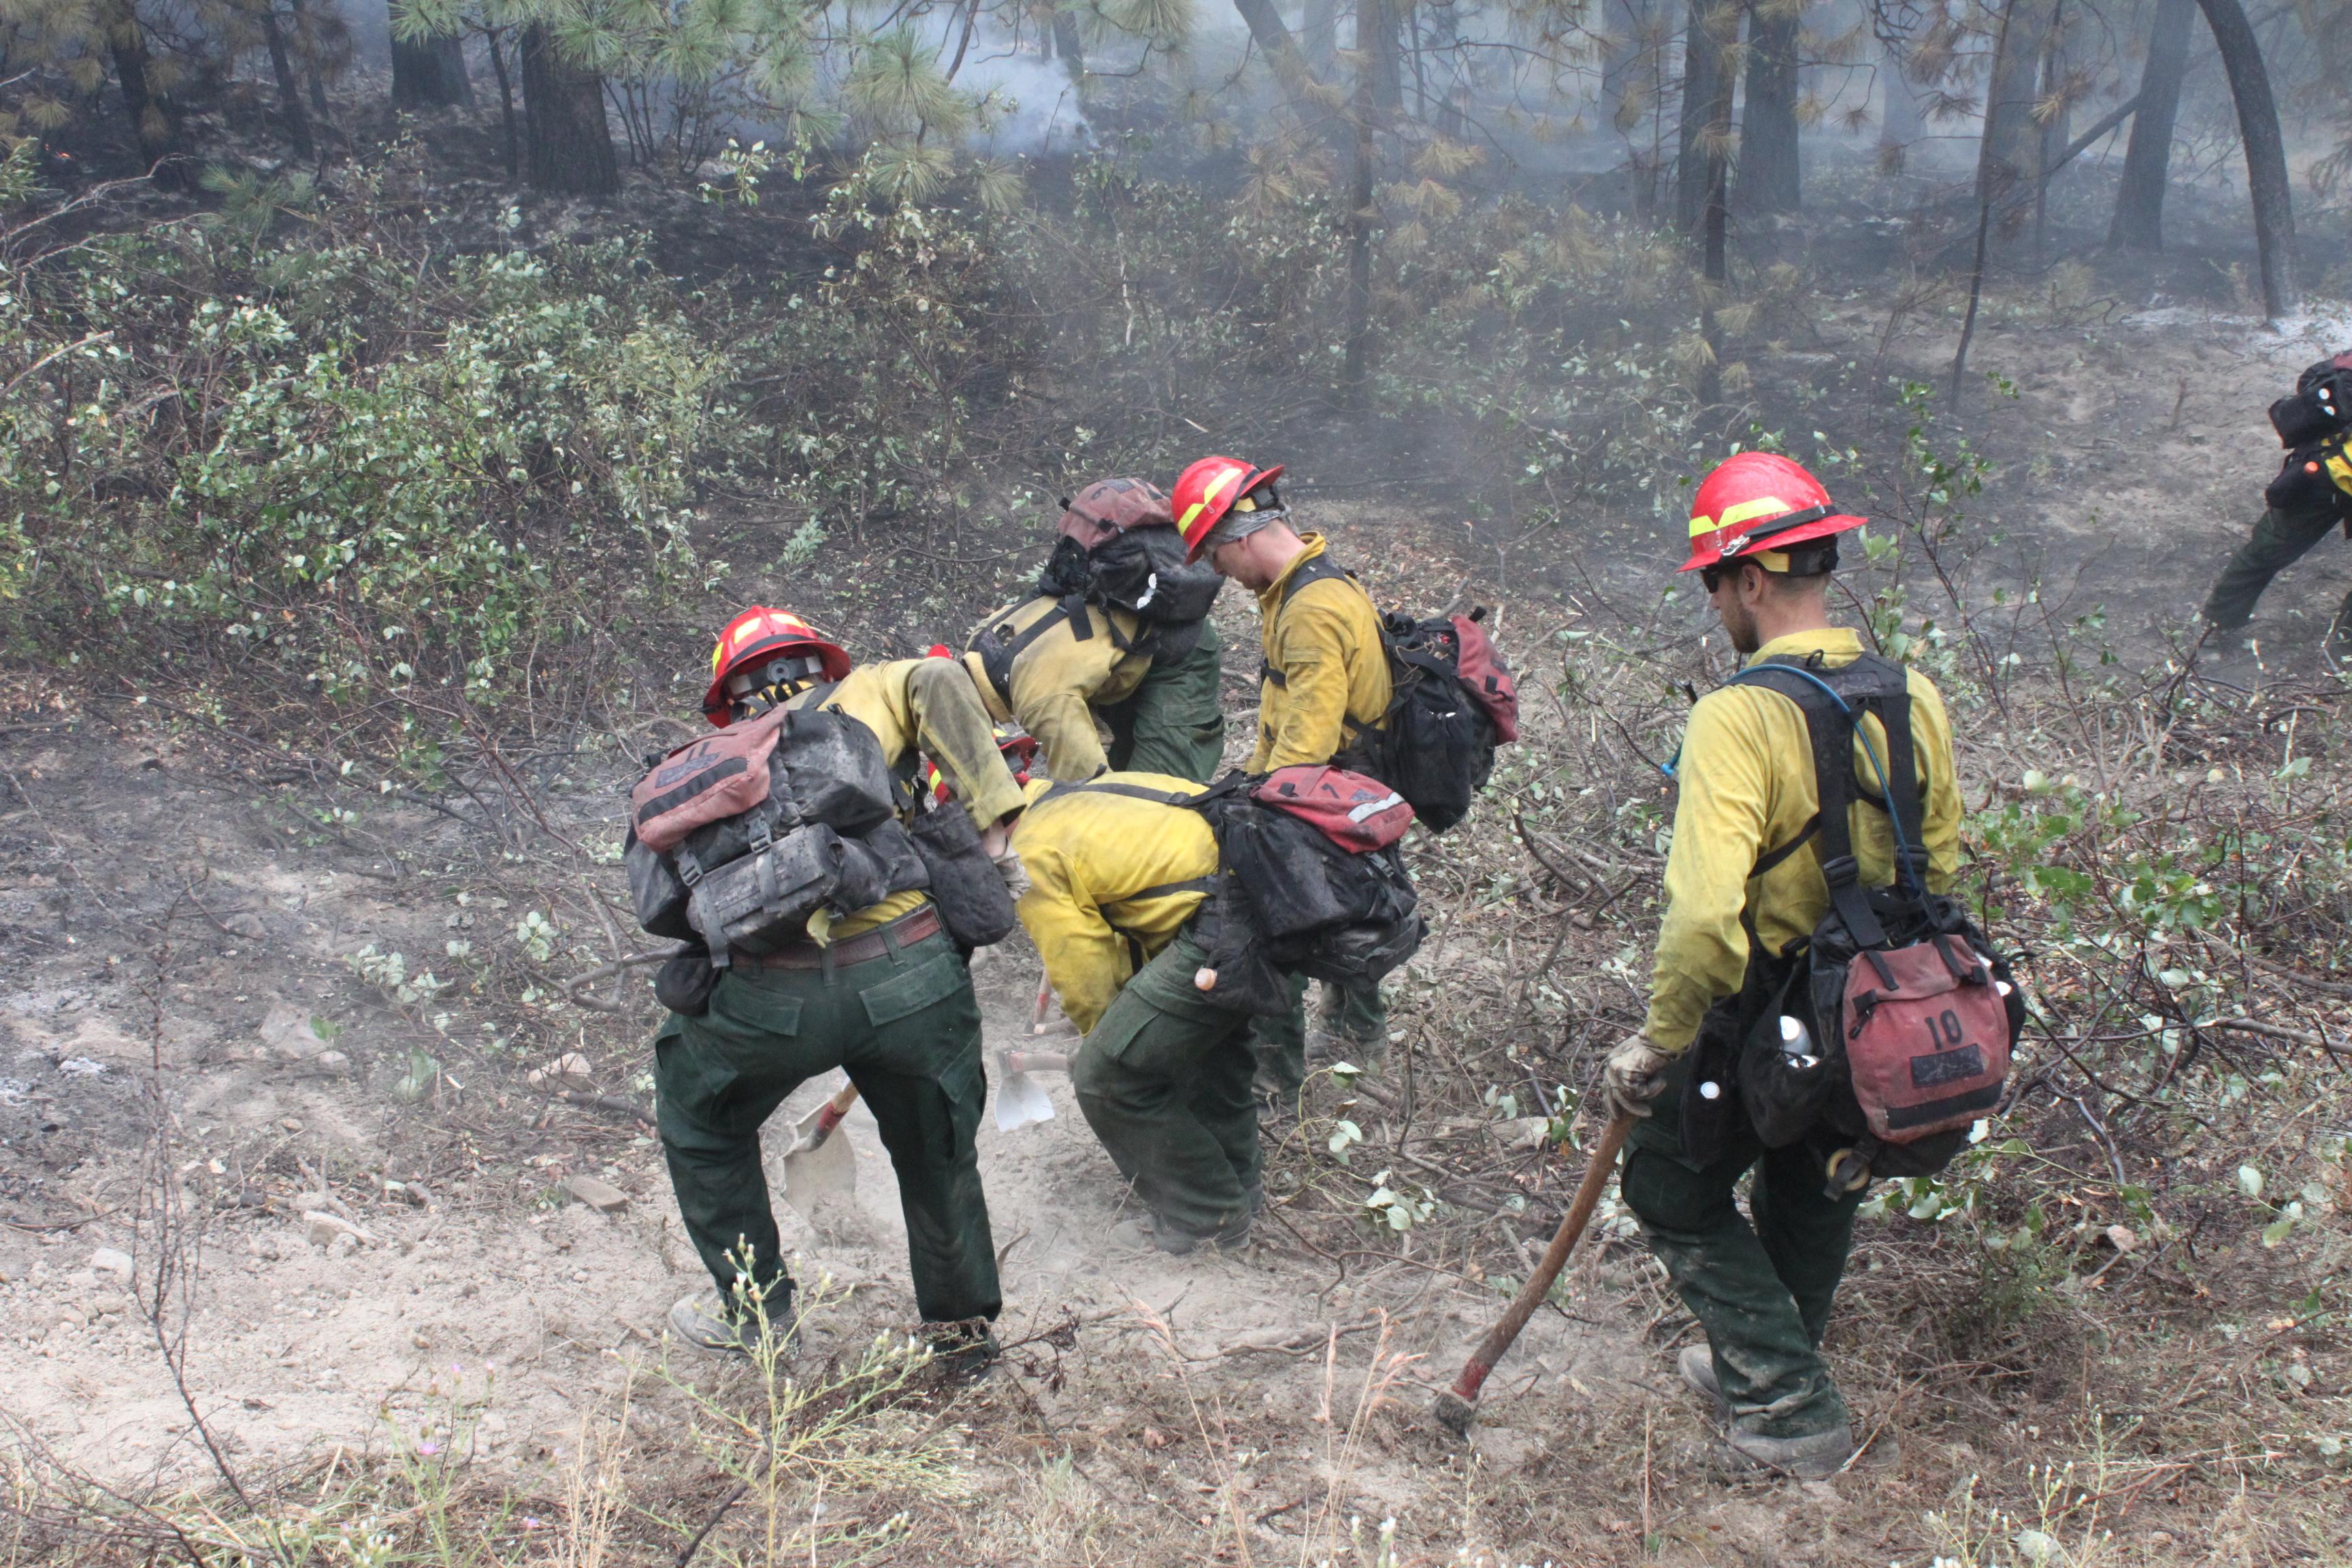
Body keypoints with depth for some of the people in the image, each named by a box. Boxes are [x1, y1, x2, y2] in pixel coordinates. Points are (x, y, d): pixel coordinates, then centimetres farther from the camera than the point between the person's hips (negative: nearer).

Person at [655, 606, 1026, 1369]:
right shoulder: (865, 695, 18)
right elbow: (938, 684, -1)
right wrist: (993, 815, -6)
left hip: (775, 996, 1)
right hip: (913, 973, -1)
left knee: (700, 1118, 30)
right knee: (936, 1150, 23)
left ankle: (752, 1305, 38)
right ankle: (964, 1327, 37)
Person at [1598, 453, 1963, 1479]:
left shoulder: (1739, 715, -25)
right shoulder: (1913, 697, -3)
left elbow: (1705, 911, -31)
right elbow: (1941, 862, 9)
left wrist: (1659, 1044, -19)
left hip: (1762, 1024, -7)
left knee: (1673, 1189, 15)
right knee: (1811, 1199, 26)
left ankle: (1792, 1409, 13)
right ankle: (1761, 1373, 46)